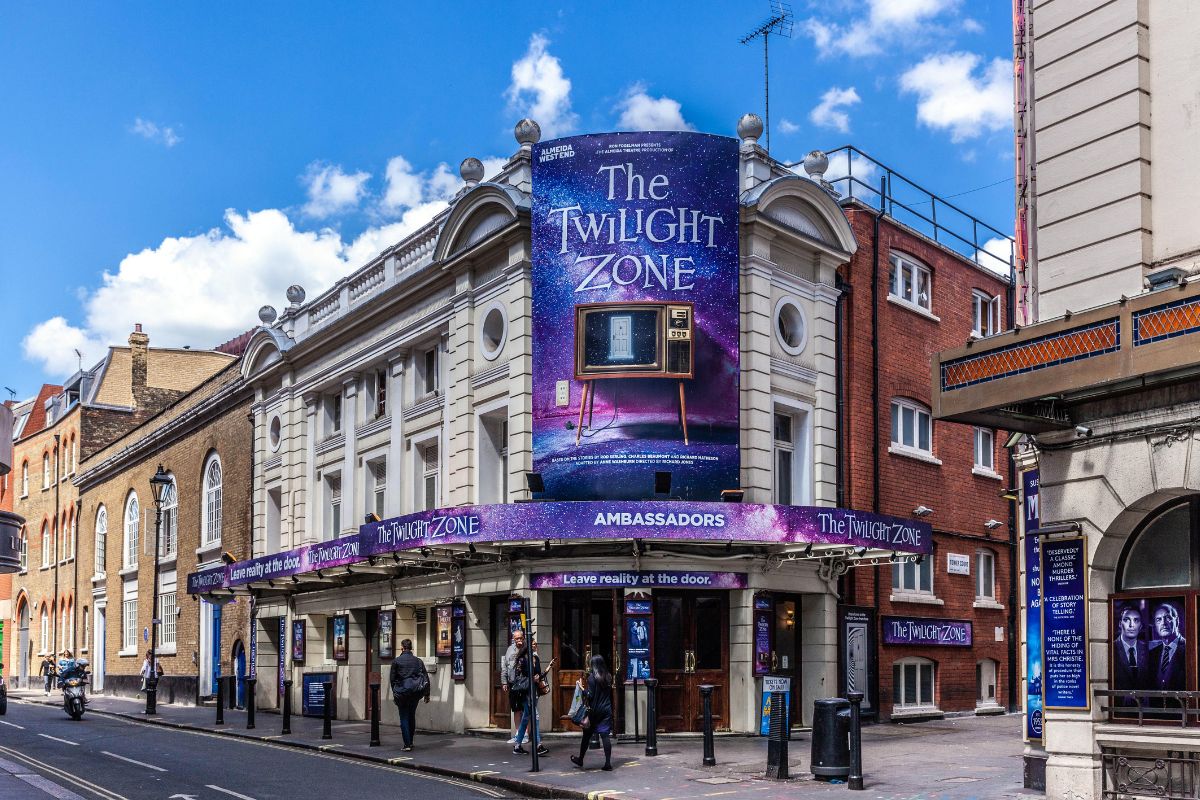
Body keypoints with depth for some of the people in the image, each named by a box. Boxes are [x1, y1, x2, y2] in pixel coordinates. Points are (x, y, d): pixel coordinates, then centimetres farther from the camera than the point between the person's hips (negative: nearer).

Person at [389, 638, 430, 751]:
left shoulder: (396, 661, -4)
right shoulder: (418, 661, 3)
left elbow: (392, 678, 0)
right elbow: (426, 678, 3)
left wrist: (394, 692, 14)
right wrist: (427, 694, 10)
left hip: (402, 692, -3)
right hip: (416, 692, 3)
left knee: (404, 718, 3)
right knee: (412, 716, 18)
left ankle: (407, 744, -4)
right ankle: (410, 741, 22)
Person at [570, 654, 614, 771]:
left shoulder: (592, 677, -12)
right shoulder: (608, 676, 5)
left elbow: (590, 695, -16)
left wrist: (581, 686, -3)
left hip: (595, 710, -4)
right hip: (607, 710, 5)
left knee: (587, 735, 10)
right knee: (605, 735, 2)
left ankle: (580, 760, 24)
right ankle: (608, 763, -5)